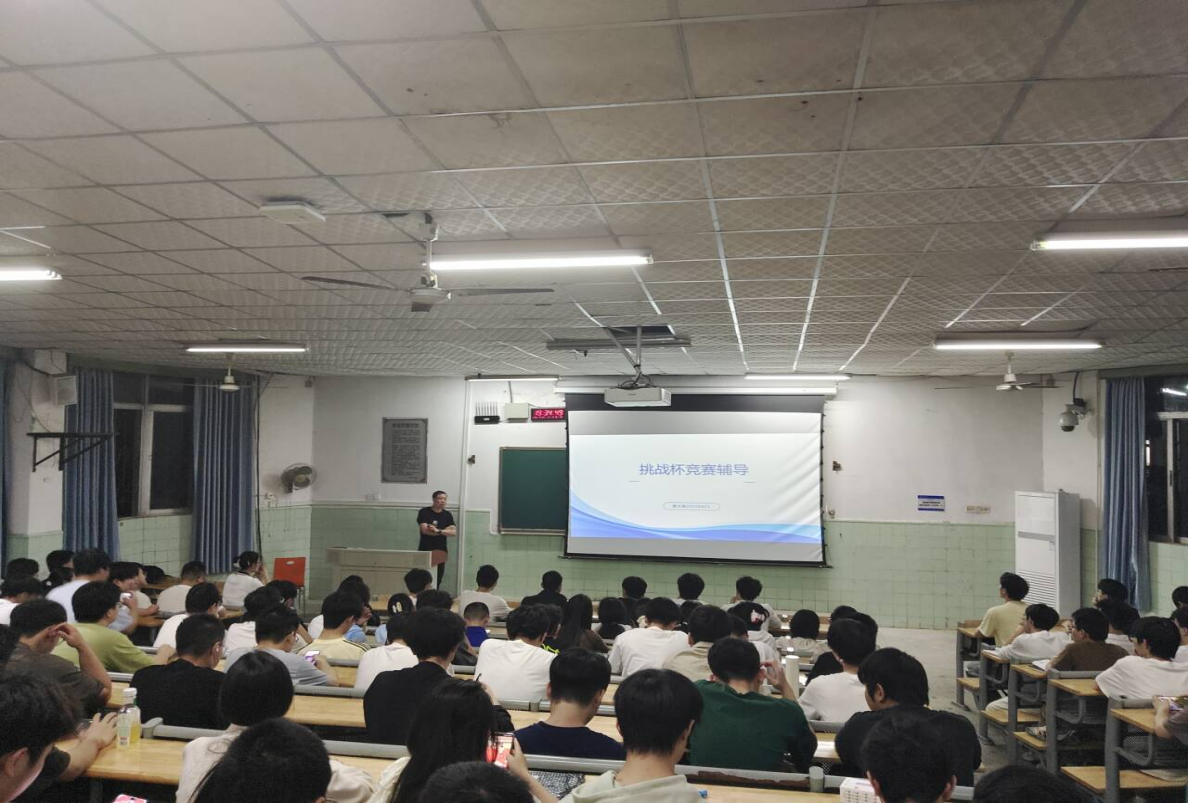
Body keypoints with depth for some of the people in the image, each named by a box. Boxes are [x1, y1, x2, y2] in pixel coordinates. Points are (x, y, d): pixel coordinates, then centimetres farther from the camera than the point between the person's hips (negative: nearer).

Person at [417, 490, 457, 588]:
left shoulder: (447, 515, 9)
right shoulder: (424, 512, -3)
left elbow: (454, 532, -2)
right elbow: (424, 530, -15)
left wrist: (438, 531, -17)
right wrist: (445, 530, -9)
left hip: (441, 552, 4)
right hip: (426, 551, -4)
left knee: (438, 580, 2)